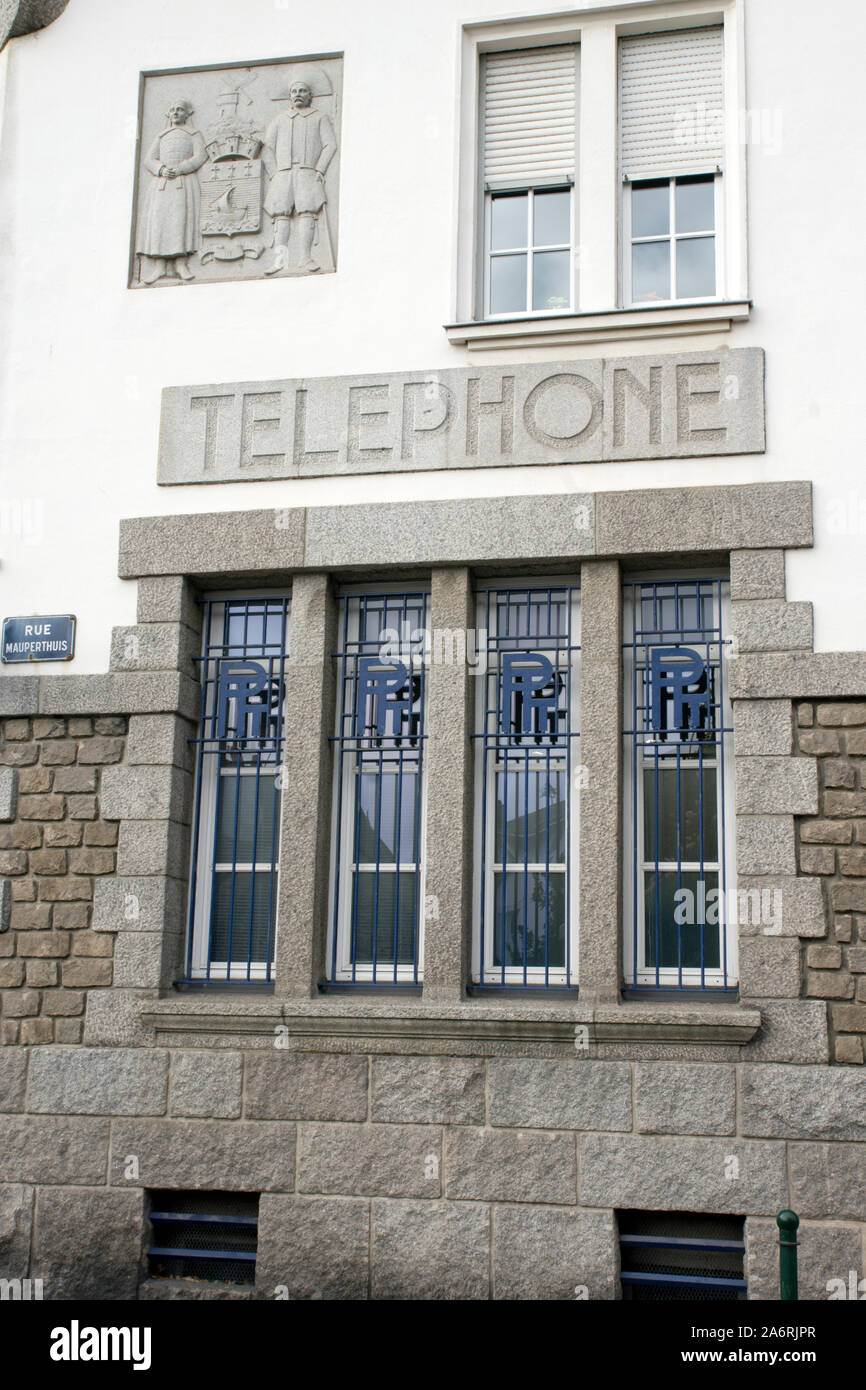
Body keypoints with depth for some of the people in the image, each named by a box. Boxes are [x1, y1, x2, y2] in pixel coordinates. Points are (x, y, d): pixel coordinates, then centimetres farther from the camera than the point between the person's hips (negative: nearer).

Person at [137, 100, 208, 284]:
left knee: (182, 218, -15)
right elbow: (149, 160, 15)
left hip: (185, 181, -3)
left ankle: (182, 263, -18)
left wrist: (179, 169, -12)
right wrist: (162, 170, -7)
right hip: (161, 183, 3)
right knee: (158, 219, -10)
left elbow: (199, 157, 0)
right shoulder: (161, 136, 25)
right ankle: (159, 265, -16)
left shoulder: (193, 134, 16)